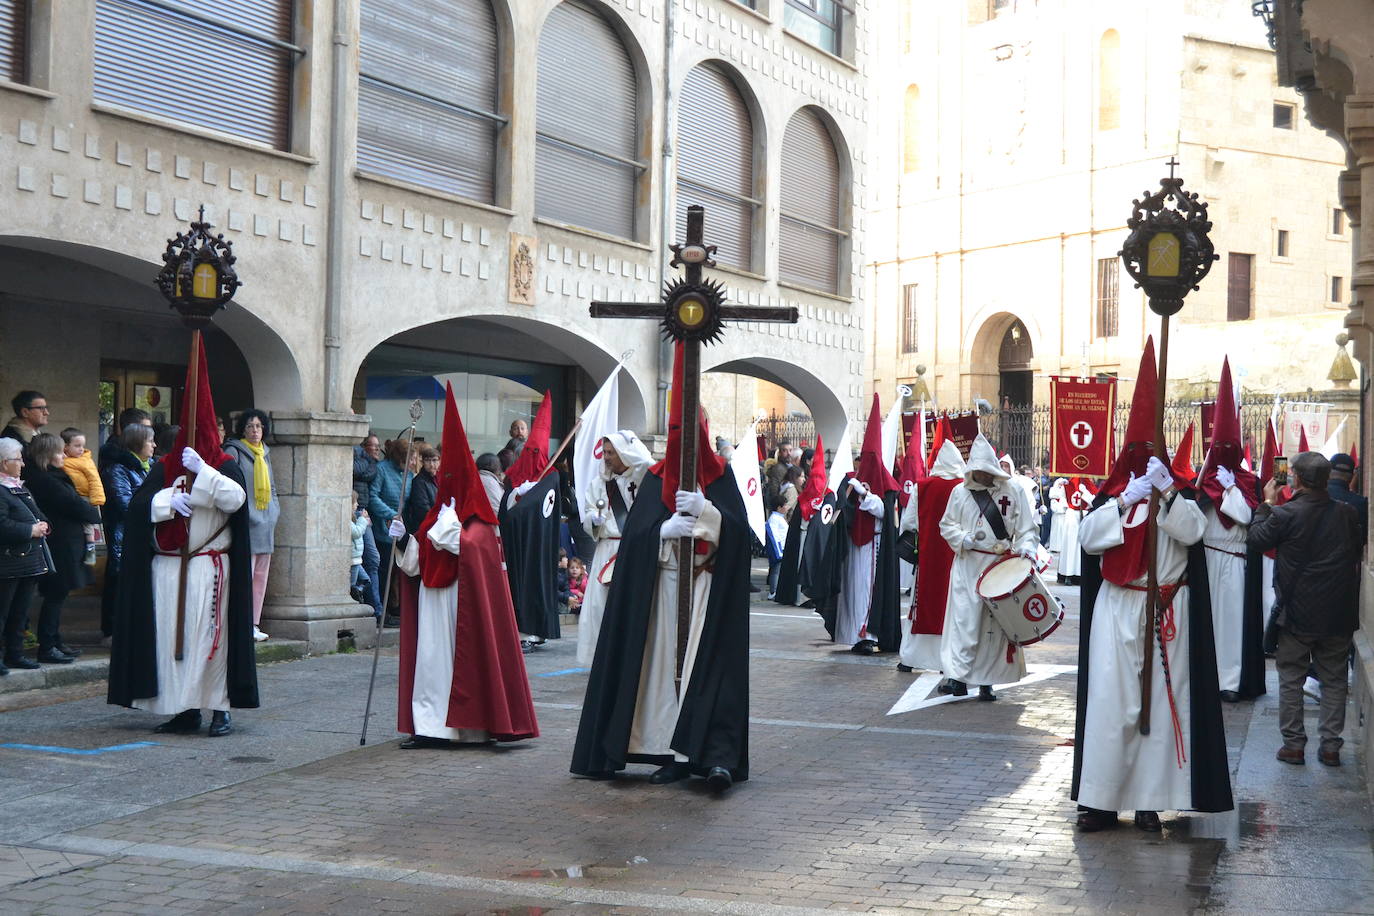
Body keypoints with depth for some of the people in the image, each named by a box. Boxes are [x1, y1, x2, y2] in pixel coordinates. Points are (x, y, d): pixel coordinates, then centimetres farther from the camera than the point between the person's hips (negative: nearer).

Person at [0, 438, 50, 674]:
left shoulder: (19, 487, 16)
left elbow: (36, 514, 25)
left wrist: (42, 525, 4)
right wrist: (31, 530, -18)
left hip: (29, 561, 10)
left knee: (20, 612, 15)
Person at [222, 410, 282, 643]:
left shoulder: (265, 453, 19)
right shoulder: (234, 451, -3)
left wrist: (275, 509, 15)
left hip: (266, 521, 8)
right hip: (245, 521, -7)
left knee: (261, 575, 7)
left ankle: (254, 625, 12)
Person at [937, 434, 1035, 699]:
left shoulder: (1013, 491, 2)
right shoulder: (960, 492, 6)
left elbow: (1026, 528, 3)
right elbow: (946, 526, 10)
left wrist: (1025, 548, -15)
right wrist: (965, 539, -8)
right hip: (967, 565, 0)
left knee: (995, 624, 3)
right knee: (964, 619, -9)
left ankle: (986, 682, 11)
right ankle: (958, 677, -12)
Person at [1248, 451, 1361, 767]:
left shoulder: (1285, 514, -15)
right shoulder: (1347, 513, -3)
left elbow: (1256, 539, 1)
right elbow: (1358, 549, 14)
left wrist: (1267, 504, 9)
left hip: (1296, 613, -3)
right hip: (1339, 614, 3)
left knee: (1291, 679, 9)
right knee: (1334, 680, 12)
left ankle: (1293, 744, 11)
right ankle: (1331, 746, 13)